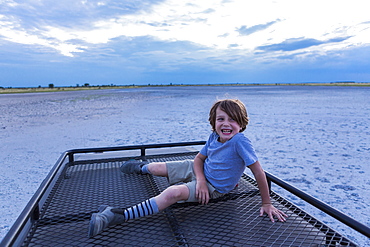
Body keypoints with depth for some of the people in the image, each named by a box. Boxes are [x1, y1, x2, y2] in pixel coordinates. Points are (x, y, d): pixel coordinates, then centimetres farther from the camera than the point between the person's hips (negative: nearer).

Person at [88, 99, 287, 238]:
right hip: (198, 170, 6)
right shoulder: (214, 136, -11)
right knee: (158, 168, 15)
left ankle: (119, 216, -31)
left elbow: (258, 172, -26)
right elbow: (199, 158, -2)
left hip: (214, 187, -6)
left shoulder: (240, 141, -29)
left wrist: (267, 203, -21)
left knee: (173, 192, -33)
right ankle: (141, 167, 54)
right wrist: (200, 180, -19)